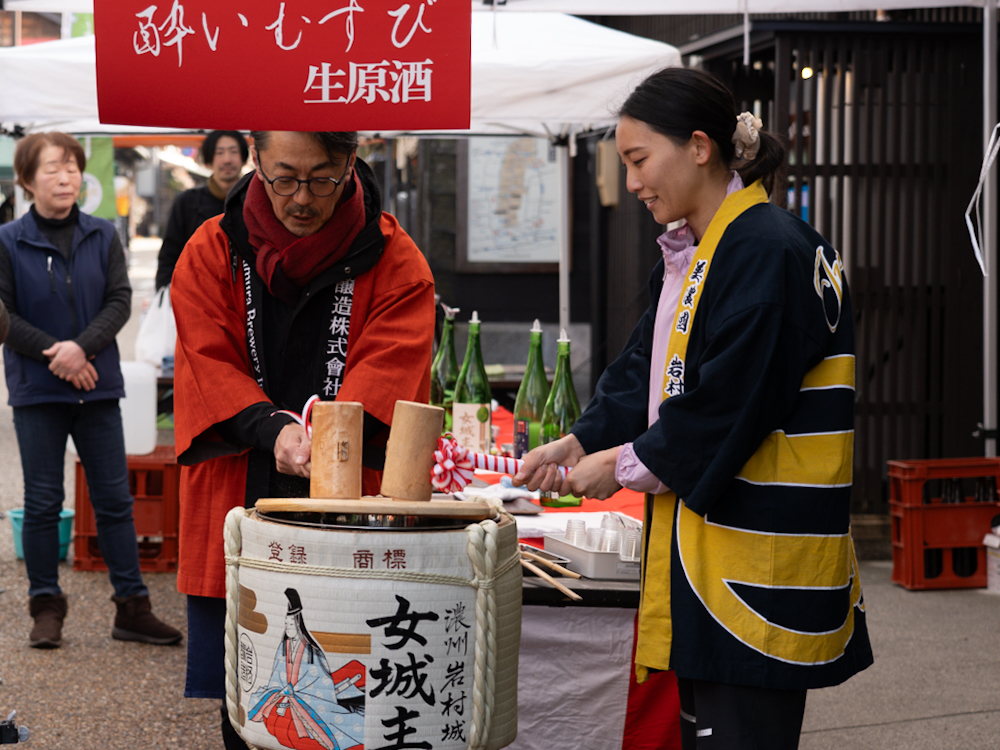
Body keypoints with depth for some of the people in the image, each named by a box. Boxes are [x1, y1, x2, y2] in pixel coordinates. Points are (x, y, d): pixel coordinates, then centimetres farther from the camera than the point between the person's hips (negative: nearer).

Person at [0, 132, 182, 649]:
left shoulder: (103, 237, 4)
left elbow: (120, 301, -2)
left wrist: (82, 347, -18)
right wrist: (55, 353, -15)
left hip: (97, 387, 2)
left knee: (114, 499, 5)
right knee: (42, 503, 5)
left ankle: (132, 607, 10)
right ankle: (46, 607, 15)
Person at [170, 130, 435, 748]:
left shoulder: (393, 260, 0)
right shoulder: (213, 253, 5)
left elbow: (389, 369, -10)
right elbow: (209, 364, -3)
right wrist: (275, 429, -22)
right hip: (238, 506, 2)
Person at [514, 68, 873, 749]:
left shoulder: (769, 252, -16)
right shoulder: (691, 255, 16)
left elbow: (730, 404, -20)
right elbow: (647, 371, 18)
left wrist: (625, 465, -10)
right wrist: (581, 442, 3)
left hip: (759, 557, -10)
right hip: (703, 541, 10)